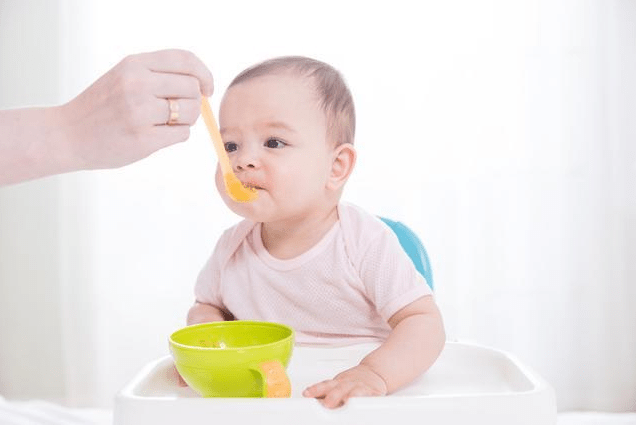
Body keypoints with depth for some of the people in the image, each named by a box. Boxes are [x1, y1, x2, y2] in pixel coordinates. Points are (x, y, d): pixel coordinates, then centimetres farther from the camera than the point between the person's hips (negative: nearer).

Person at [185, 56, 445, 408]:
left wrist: (375, 374, -34)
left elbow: (424, 321, -16)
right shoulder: (233, 247, -2)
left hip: (352, 404, -5)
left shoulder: (366, 242, -15)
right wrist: (205, 326, -7)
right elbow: (207, 304, 16)